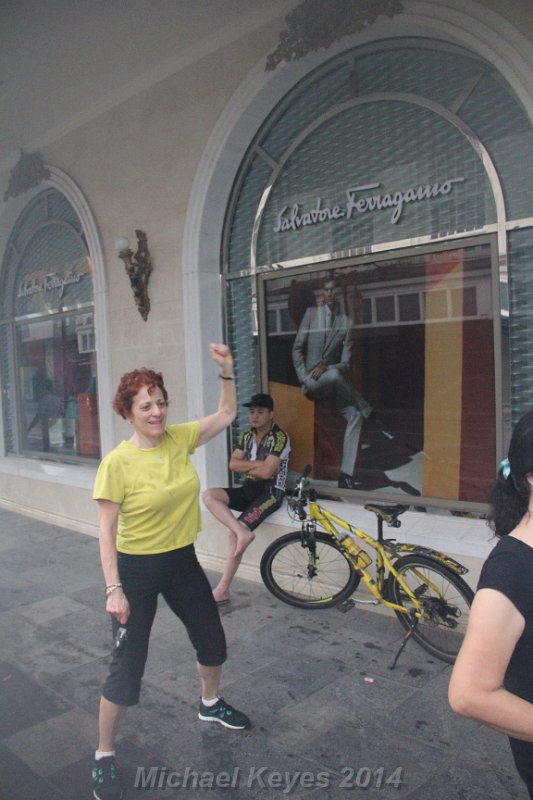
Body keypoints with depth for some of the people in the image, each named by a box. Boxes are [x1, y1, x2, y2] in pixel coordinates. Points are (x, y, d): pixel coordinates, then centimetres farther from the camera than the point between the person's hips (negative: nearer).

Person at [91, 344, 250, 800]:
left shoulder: (179, 439, -6)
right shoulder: (117, 463, -20)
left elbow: (228, 415, 3)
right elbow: (107, 530, -16)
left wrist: (227, 370, -10)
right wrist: (113, 589, -19)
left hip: (183, 561, 6)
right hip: (137, 569, -5)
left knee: (212, 641, 22)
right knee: (127, 668, 3)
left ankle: (211, 704, 52)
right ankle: (104, 756, 28)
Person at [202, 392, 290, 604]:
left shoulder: (279, 437, -13)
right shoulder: (248, 435, 10)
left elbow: (266, 472, -21)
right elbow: (233, 465, 4)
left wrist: (246, 467, -4)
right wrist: (257, 464, -9)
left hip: (270, 492, -8)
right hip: (249, 489, 8)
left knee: (234, 533, -21)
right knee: (209, 495, -16)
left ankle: (223, 590, -10)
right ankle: (243, 532, -25)